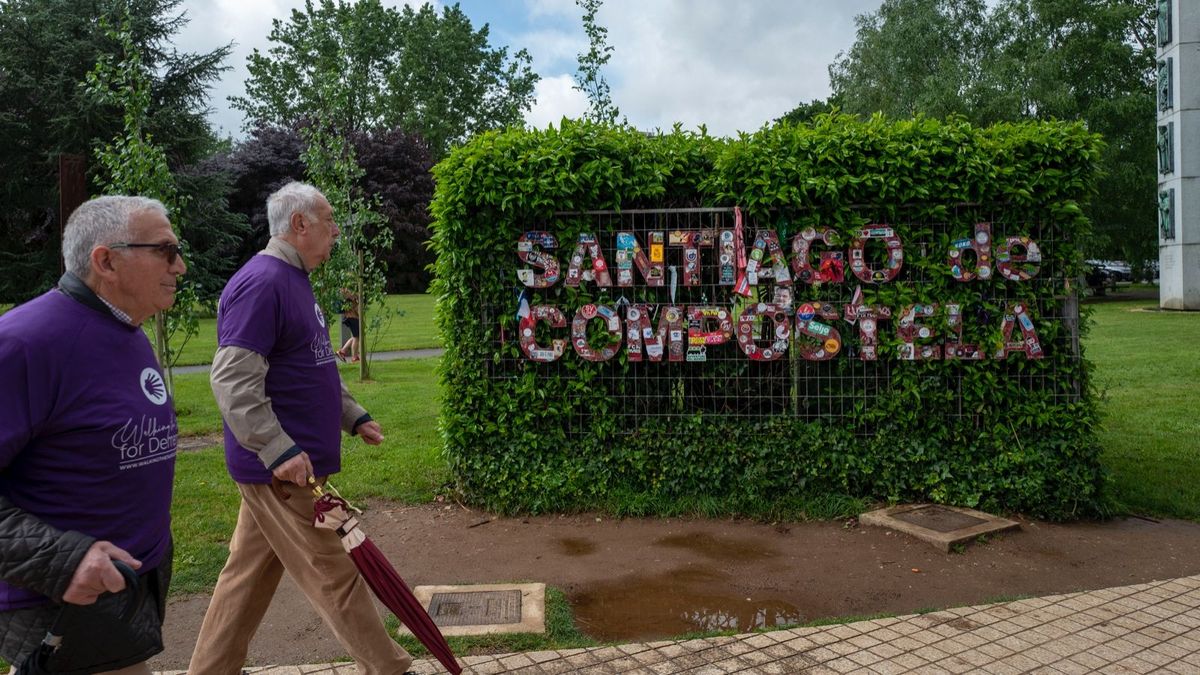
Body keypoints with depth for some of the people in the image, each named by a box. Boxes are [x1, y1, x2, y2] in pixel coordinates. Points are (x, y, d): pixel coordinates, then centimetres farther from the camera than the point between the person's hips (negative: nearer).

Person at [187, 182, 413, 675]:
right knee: (333, 576, 1)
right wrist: (280, 450, -25)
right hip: (283, 468, -10)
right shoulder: (261, 283, -17)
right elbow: (232, 379, -23)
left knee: (250, 572, 18)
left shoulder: (294, 281, 15)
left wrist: (353, 416, 21)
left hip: (285, 463, 10)